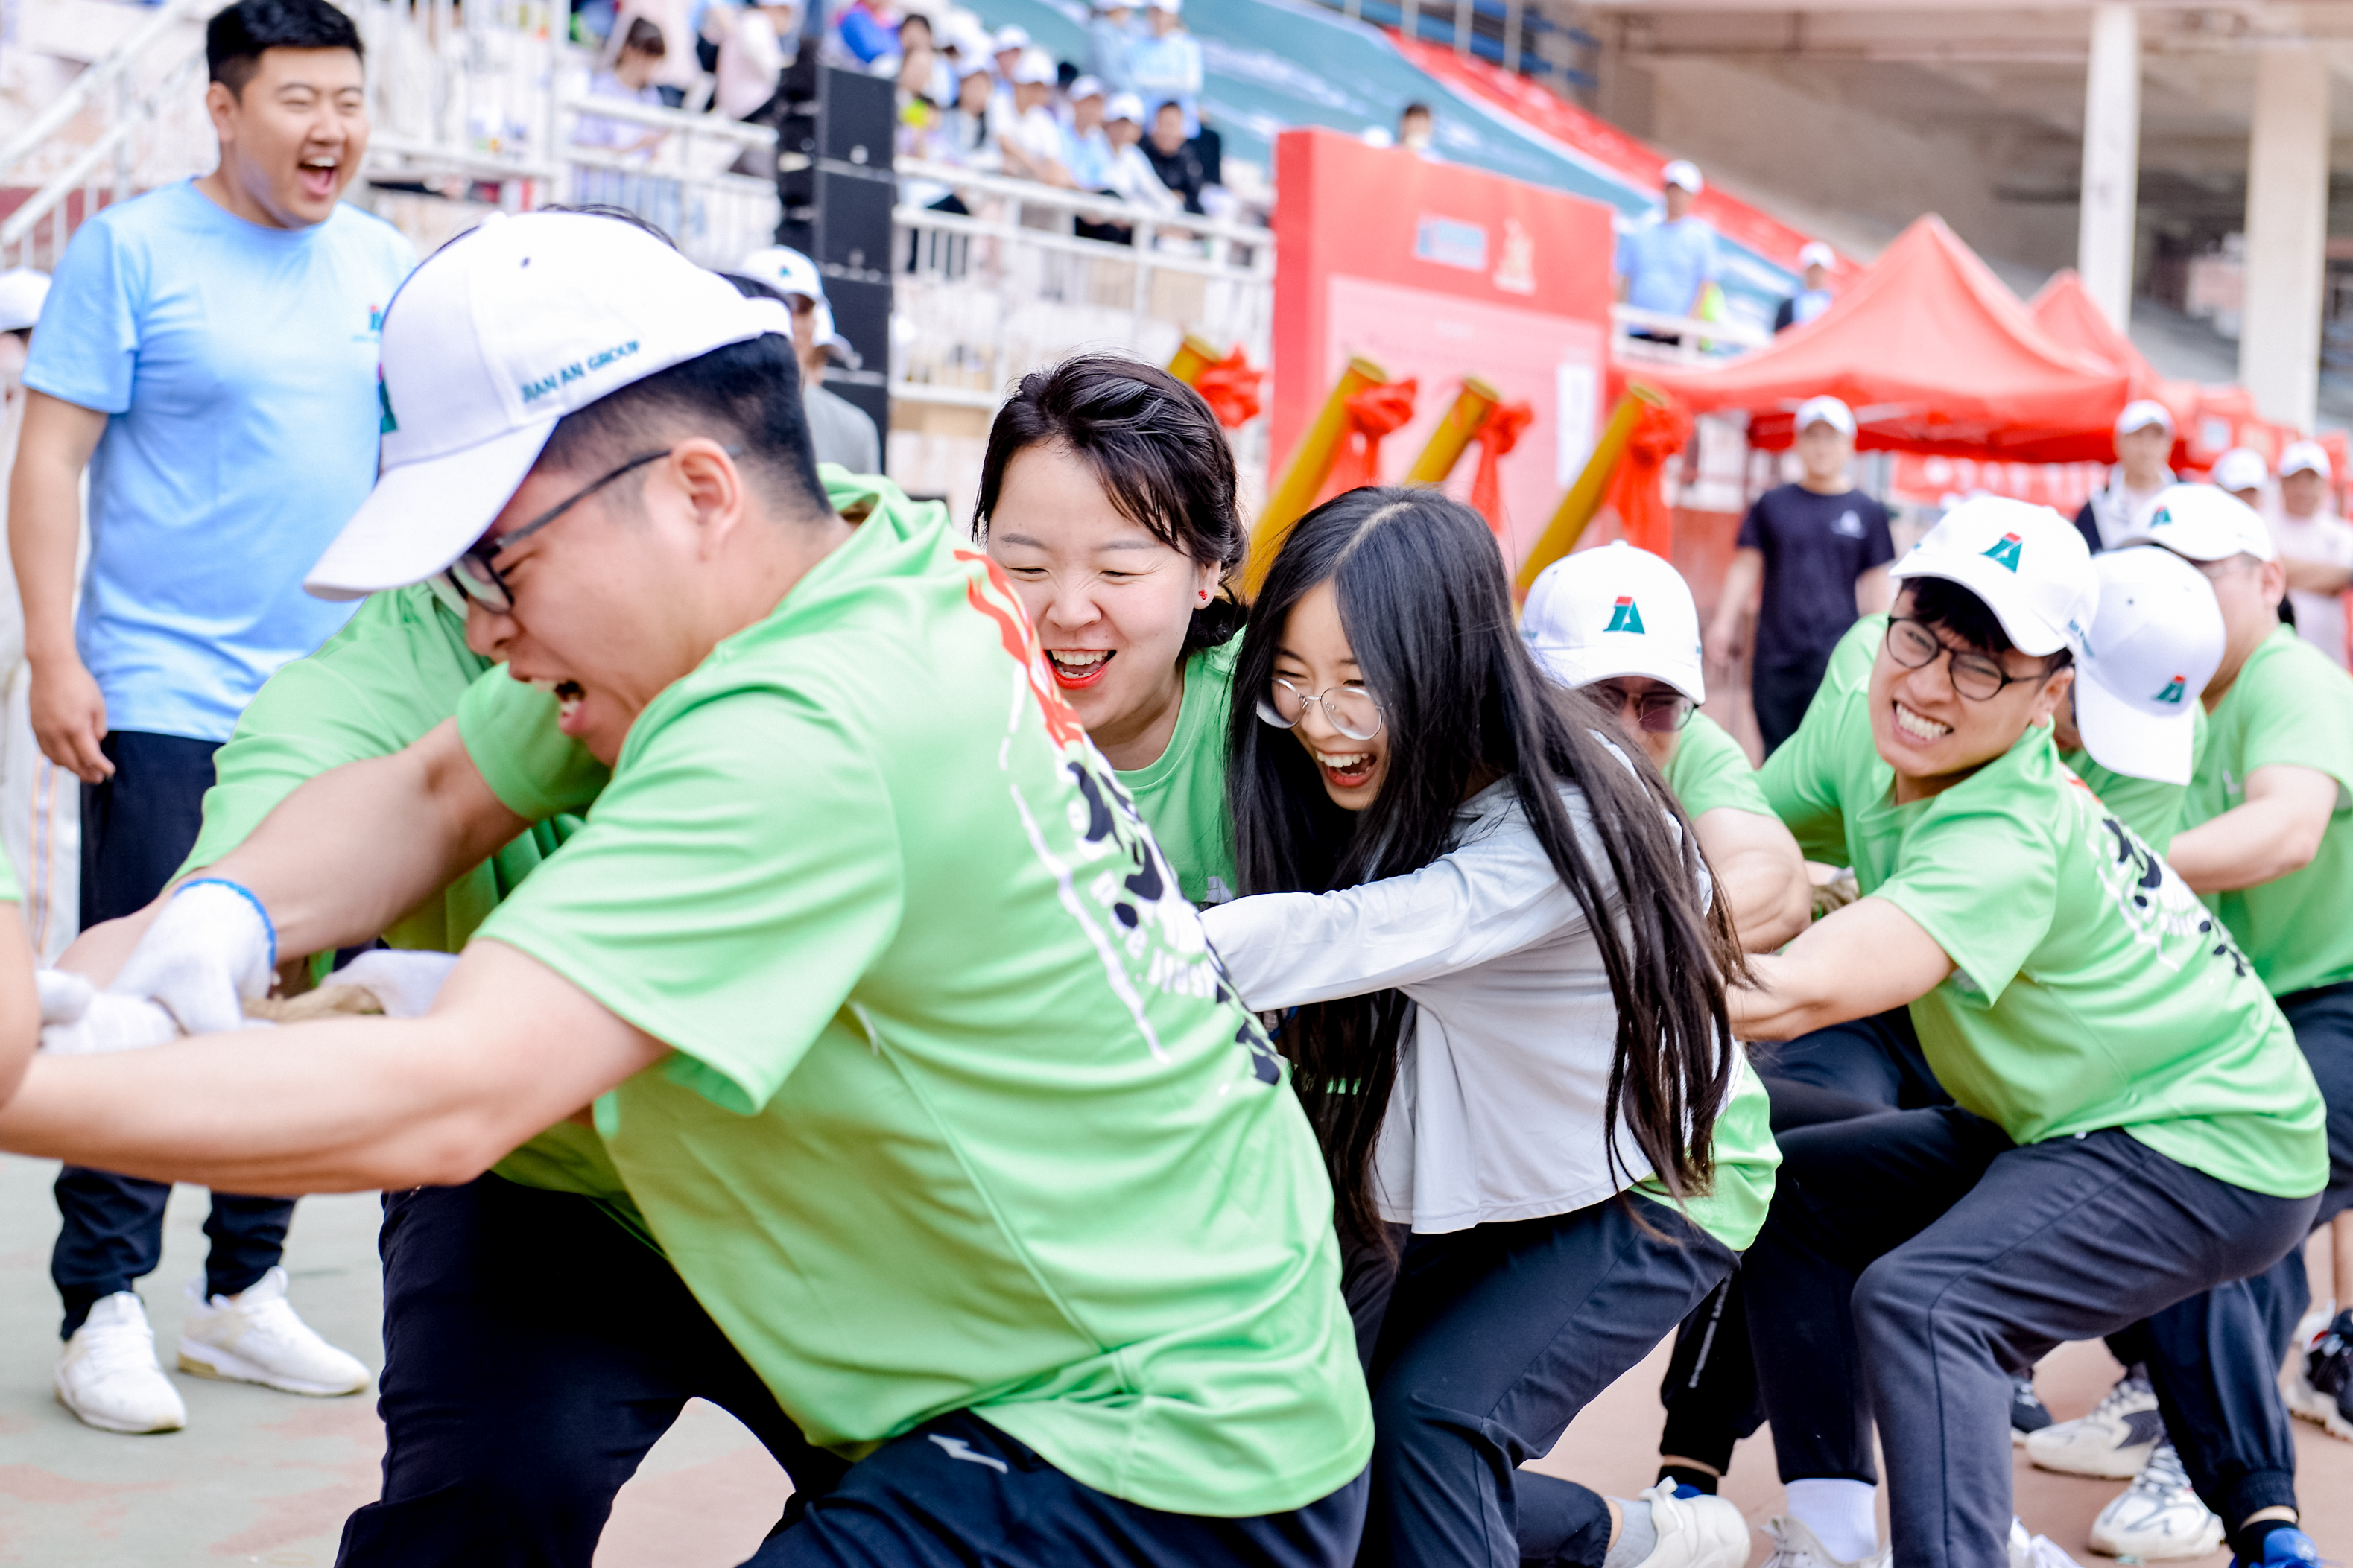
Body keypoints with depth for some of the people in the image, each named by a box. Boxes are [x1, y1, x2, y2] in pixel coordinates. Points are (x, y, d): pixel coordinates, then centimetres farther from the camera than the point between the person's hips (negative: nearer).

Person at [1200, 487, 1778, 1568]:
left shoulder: (1563, 821, -35)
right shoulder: (1367, 800, -11)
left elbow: (1345, 939, -47)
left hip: (1649, 1187, -7)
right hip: (1475, 1186, 7)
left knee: (1427, 1416, -25)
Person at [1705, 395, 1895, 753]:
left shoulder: (1868, 512, 9)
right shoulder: (1772, 504, 11)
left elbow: (1875, 588, 10)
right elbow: (1745, 568, 9)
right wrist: (1724, 622, -3)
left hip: (1836, 653, -2)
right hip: (1774, 654, 2)